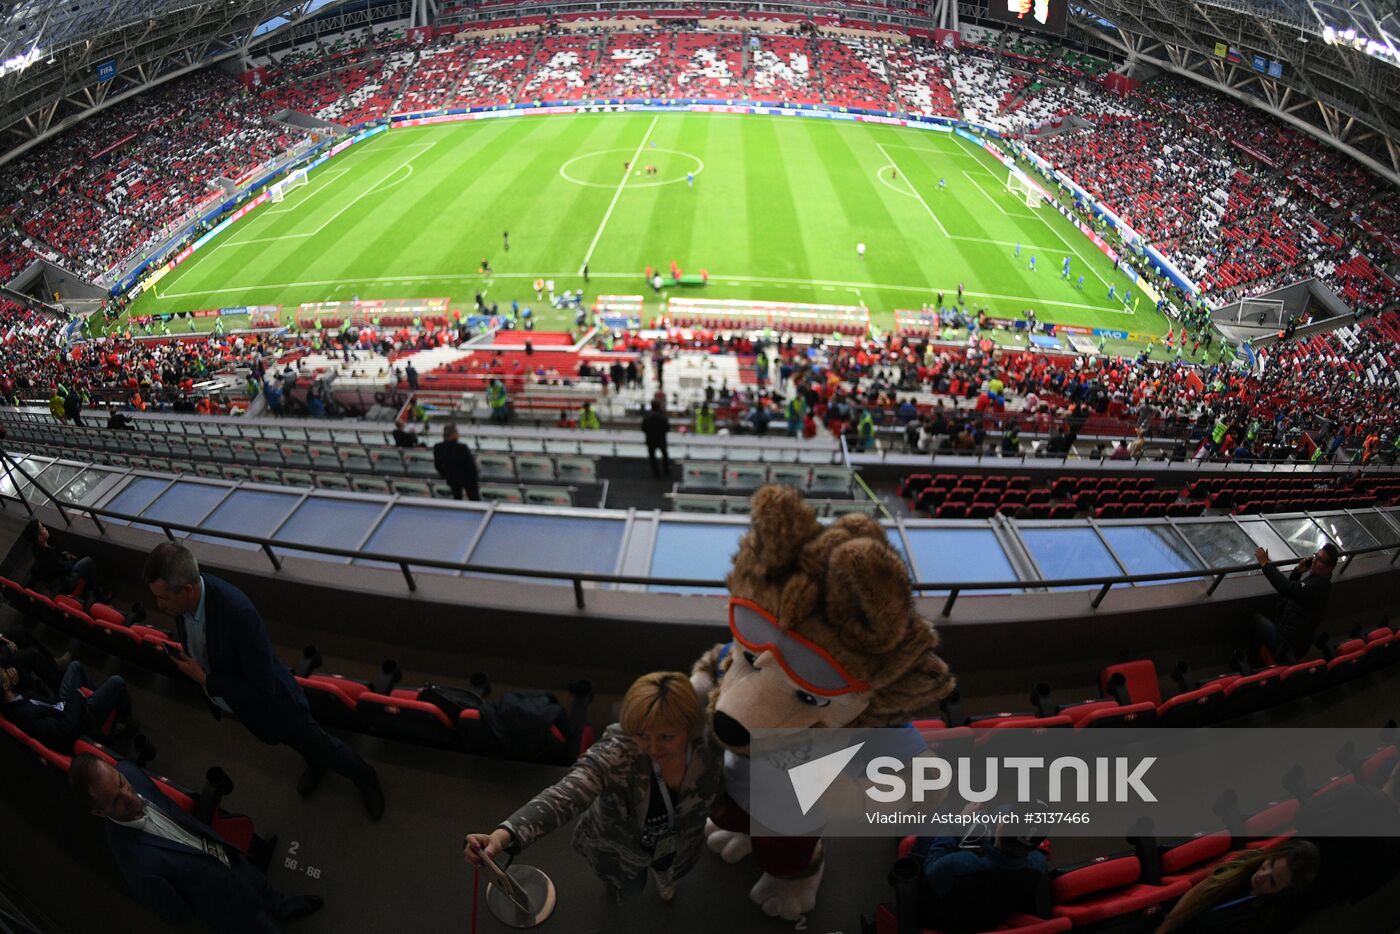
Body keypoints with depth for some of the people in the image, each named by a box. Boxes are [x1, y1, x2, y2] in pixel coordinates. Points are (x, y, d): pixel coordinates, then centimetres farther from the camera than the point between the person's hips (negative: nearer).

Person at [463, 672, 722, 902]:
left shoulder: (710, 743, -33)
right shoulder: (616, 752, -43)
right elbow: (565, 796, -58)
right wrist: (504, 833, -73)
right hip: (619, 849, -2)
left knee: (668, 876, 35)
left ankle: (662, 877, 73)